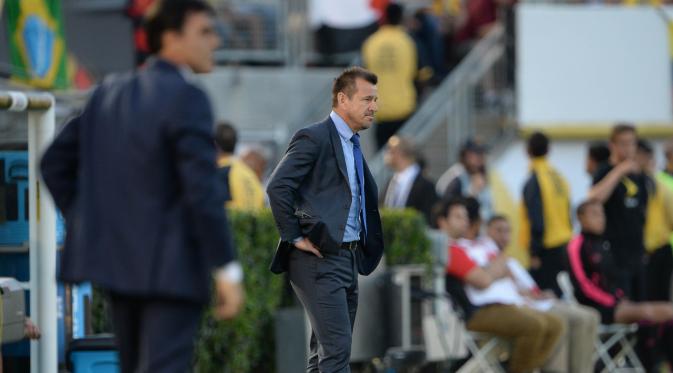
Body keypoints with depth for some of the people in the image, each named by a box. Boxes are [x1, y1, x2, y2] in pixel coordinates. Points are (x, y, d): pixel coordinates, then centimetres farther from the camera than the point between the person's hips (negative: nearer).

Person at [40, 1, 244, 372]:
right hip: (171, 267, -8)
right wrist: (227, 271, -17)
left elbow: (54, 162, 14)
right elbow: (202, 190, -20)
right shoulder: (186, 97, -14)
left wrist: (92, 229, 17)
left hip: (119, 259, 8)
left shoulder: (109, 94, 10)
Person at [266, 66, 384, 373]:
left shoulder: (353, 144, 18)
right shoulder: (314, 138, -10)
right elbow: (277, 187, -20)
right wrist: (295, 238, -17)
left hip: (348, 258, 9)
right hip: (320, 259, -9)